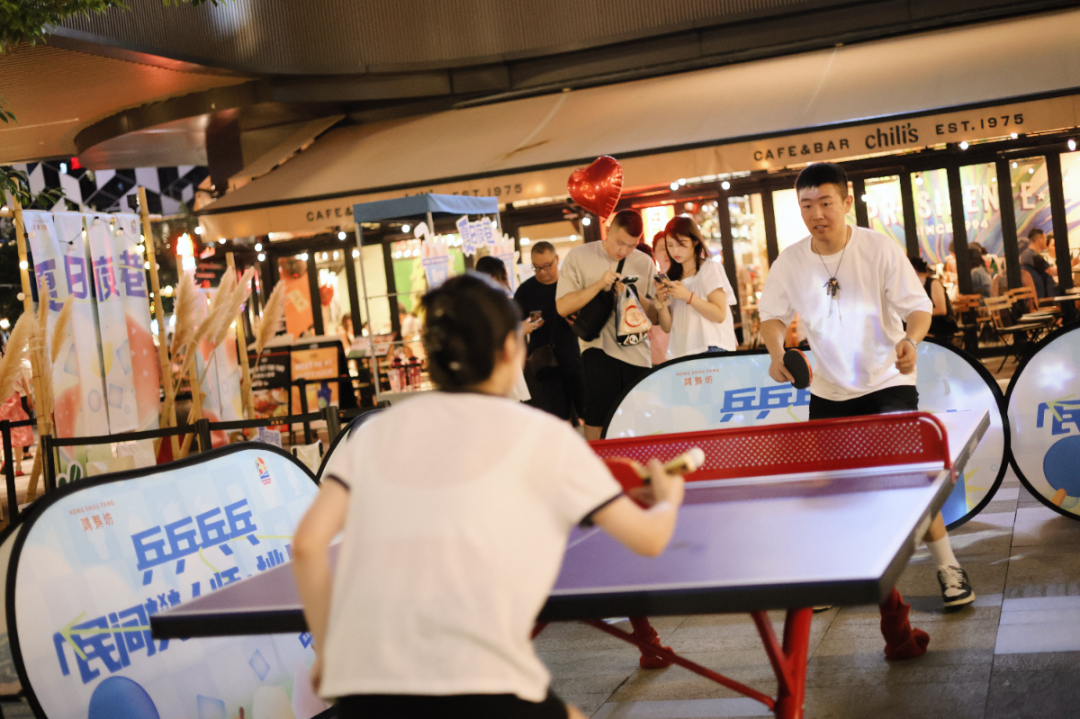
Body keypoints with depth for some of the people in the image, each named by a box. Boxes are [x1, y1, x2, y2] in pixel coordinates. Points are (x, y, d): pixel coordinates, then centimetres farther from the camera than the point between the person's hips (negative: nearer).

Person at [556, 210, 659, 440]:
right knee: (596, 420, -7)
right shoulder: (578, 257, 2)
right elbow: (562, 307, -6)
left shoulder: (645, 263, 12)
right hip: (599, 349, -3)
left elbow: (656, 316, 11)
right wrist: (599, 284, -14)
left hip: (637, 353, 3)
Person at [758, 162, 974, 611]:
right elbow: (772, 315, 8)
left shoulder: (880, 249, -12)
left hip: (888, 382, -3)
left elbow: (918, 306, -9)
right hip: (828, 391, 4)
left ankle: (948, 567, 2)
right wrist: (777, 353, -12)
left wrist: (910, 340, -30)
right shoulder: (790, 262, -4)